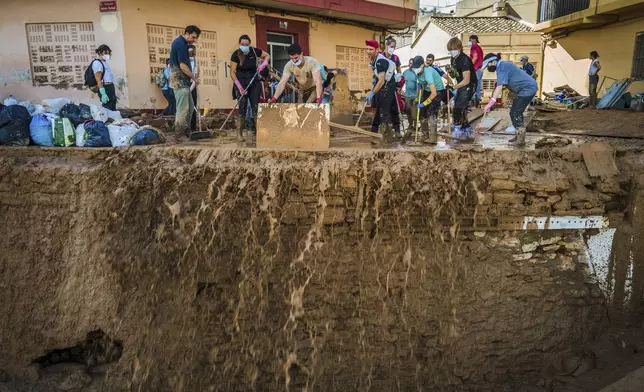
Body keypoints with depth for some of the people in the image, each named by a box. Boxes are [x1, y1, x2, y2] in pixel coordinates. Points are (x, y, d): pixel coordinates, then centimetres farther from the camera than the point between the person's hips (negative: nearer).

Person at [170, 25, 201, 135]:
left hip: (180, 80, 10)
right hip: (180, 81, -10)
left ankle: (185, 130, 19)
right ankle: (180, 134, -2)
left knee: (190, 107, 14)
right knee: (183, 109, -7)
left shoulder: (179, 42, 15)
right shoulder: (181, 44, -17)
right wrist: (194, 78, -10)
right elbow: (183, 66, -21)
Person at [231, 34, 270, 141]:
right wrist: (239, 86, -20)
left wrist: (263, 64, -8)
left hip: (254, 81, 3)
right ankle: (239, 133, -4)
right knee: (242, 107, -9)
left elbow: (267, 55, 11)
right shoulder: (236, 55, -13)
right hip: (241, 81, -2)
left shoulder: (255, 51, -8)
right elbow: (232, 72, -11)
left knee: (255, 106, 1)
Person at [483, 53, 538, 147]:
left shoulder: (502, 67, -19)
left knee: (516, 114, -10)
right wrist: (493, 102, 11)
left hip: (528, 88, -10)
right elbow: (499, 86, 15)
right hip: (524, 89, 10)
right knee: (514, 113, 14)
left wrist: (490, 103, -36)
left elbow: (499, 87, -30)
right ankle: (519, 136, 23)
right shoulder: (503, 66, 12)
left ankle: (521, 140, -7)